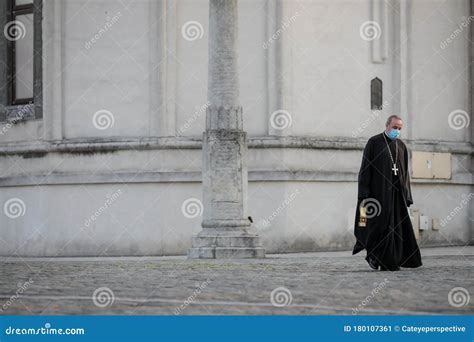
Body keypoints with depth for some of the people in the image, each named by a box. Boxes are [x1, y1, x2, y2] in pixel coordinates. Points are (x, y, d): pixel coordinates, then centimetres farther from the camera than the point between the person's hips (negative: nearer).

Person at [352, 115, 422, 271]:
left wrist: (407, 196, 8)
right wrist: (364, 194, -12)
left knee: (397, 226, -1)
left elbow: (405, 172, 15)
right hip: (379, 191, -5)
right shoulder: (374, 142, 0)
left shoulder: (401, 146, 14)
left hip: (397, 192, 5)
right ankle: (373, 255, 11)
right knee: (382, 223, -7)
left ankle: (391, 263, 4)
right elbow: (365, 169, -4)